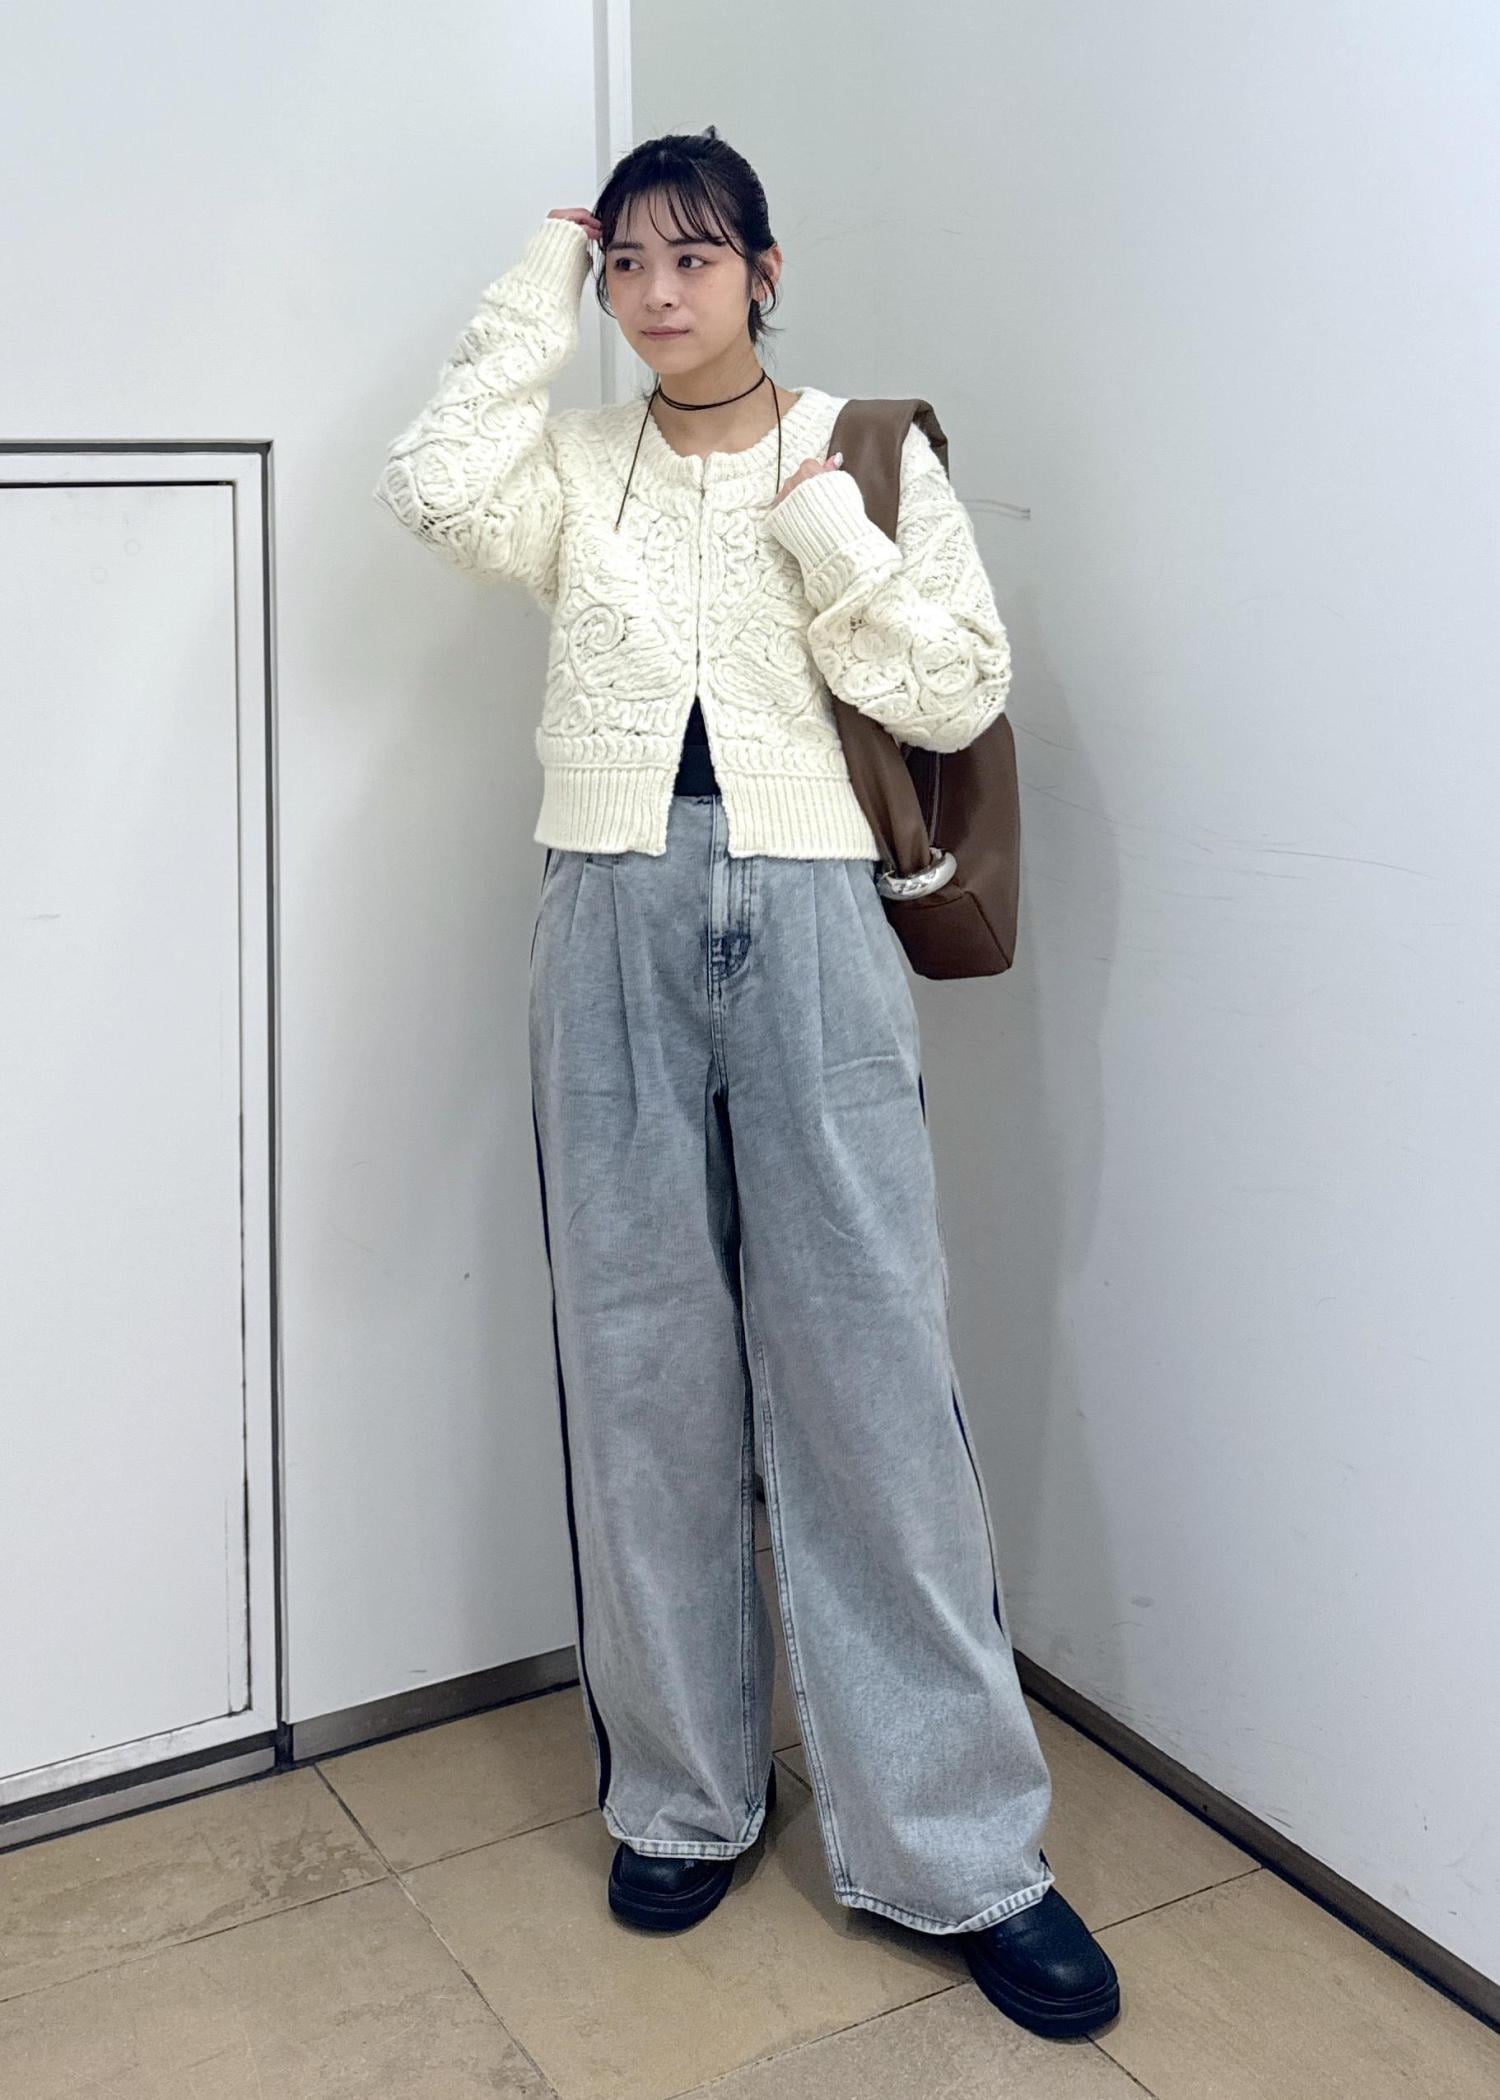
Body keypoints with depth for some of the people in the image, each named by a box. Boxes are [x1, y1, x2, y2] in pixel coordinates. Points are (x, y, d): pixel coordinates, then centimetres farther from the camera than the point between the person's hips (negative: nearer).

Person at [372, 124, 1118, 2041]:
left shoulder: (871, 454, 10)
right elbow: (432, 487, -8)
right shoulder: (577, 467, 13)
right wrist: (536, 291, 3)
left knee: (869, 1362, -4)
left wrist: (824, 527, -8)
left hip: (808, 921, -1)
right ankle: (681, 1792, 21)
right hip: (612, 925, 2)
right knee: (641, 1363, 5)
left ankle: (954, 1846, 7)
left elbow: (958, 693, 3)